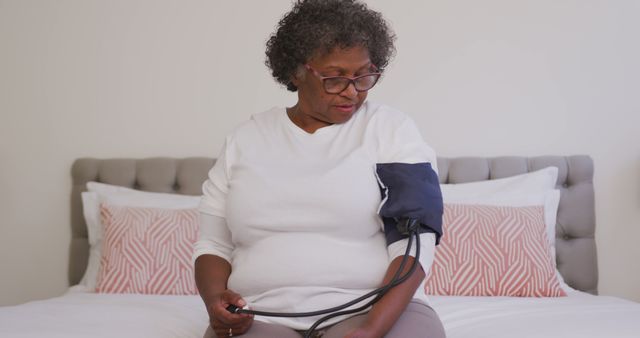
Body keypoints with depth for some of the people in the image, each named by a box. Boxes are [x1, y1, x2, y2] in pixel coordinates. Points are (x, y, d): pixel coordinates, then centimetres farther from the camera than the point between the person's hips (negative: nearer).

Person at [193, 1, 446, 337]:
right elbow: (213, 243, 14)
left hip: (378, 310, 0)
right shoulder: (245, 139, 11)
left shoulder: (393, 130, 3)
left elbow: (414, 241, -7)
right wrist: (214, 298, -8)